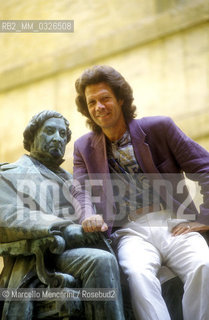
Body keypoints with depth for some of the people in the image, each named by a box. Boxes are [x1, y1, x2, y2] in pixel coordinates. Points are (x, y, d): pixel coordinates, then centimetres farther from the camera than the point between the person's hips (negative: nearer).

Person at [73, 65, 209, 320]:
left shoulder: (158, 128, 8)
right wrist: (90, 217, -17)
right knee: (138, 272, -34)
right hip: (132, 232, 1)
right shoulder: (84, 148, 16)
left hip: (175, 224, 0)